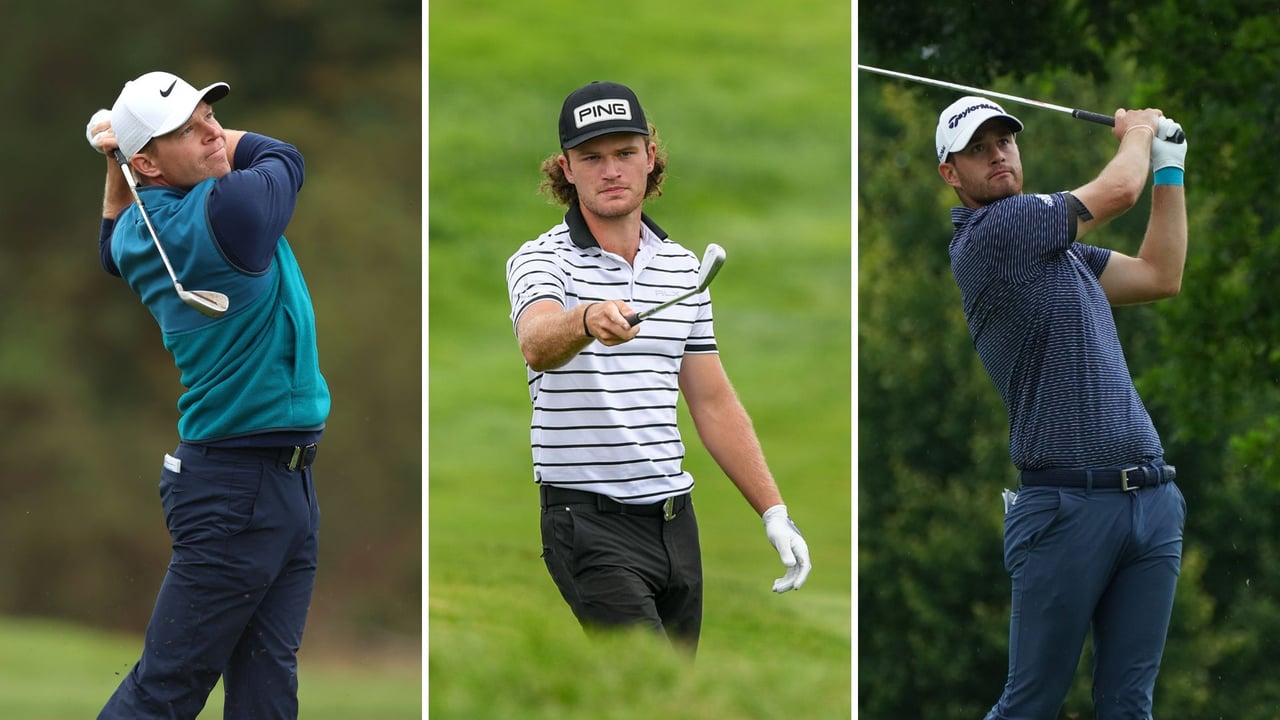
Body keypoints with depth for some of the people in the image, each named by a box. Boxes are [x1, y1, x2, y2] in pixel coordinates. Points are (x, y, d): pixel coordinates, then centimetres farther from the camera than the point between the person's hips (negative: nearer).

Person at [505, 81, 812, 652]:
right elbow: (537, 344, -29)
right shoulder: (542, 260, -6)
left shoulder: (682, 267, 14)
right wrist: (587, 320, -52)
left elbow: (714, 402, 19)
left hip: (674, 518, 6)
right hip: (590, 522, -6)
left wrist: (774, 513, 13)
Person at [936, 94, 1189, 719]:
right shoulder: (989, 234, -7)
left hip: (1151, 499, 8)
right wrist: (1137, 131, 18)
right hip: (1068, 504, -8)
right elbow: (1119, 191, -4)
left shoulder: (1057, 245, 20)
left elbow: (1160, 276, 28)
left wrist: (1169, 163, 27)